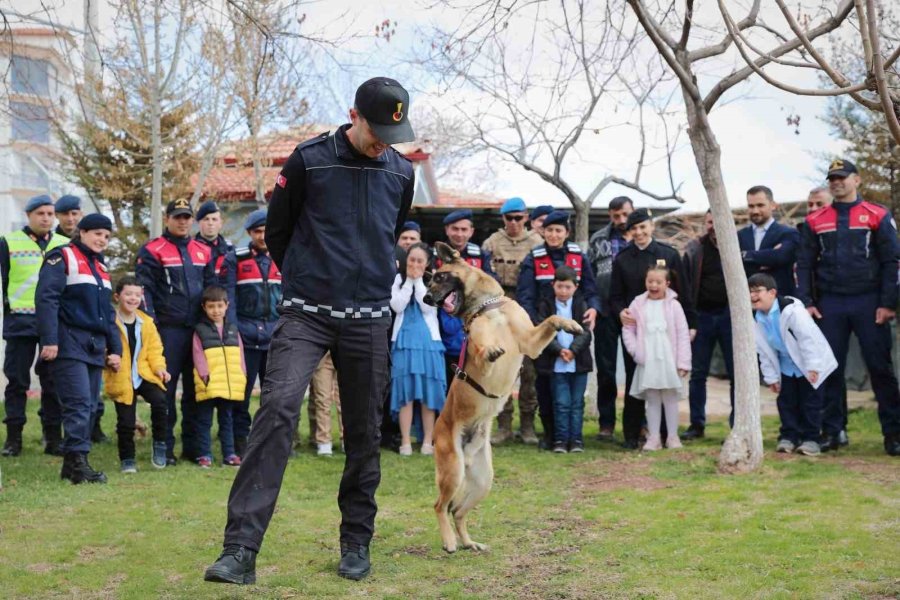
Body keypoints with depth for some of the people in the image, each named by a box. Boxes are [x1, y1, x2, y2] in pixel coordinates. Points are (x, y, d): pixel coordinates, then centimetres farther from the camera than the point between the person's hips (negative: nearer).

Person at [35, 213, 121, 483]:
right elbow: (46, 298, -12)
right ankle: (77, 461, -15)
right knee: (79, 403, -16)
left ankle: (74, 463, 10)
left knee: (89, 407, 5)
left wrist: (115, 349, 18)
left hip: (95, 347, 8)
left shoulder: (100, 267, 22)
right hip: (69, 345, -8)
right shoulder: (62, 258, -2)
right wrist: (49, 339, -20)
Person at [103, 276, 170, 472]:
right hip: (121, 380, -3)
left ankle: (160, 443, -2)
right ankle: (127, 459, 22)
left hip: (145, 374, 3)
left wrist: (159, 367, -6)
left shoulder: (146, 321, 7)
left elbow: (154, 349, 9)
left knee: (159, 400, -22)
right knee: (126, 421, 1)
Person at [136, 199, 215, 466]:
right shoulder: (152, 251, 0)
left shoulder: (203, 251, 16)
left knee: (195, 387, 7)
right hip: (168, 330, -5)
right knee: (166, 388, -3)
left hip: (198, 328, 5)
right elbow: (143, 290, -5)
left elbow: (212, 288, 21)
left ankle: (192, 445, 14)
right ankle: (165, 448, 4)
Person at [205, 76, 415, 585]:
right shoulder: (309, 160, -5)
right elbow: (277, 232, 7)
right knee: (278, 408, -20)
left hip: (369, 319, 4)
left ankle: (356, 543, 22)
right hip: (306, 314, -3)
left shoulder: (402, 172, 6)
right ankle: (241, 549, -21)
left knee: (365, 433, 7)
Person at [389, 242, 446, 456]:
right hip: (404, 340, 0)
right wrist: (409, 281, -5)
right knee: (405, 392, -3)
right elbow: (397, 306, -6)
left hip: (428, 340, 0)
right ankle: (405, 441, 1)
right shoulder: (399, 279, 8)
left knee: (428, 392, 0)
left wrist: (418, 281, -7)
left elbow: (428, 307, -9)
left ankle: (427, 441, 5)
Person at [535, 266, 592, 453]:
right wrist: (559, 350, -17)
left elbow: (585, 332, -1)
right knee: (561, 402, -1)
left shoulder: (581, 305, 6)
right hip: (556, 364, -1)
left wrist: (573, 350, -16)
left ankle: (576, 438, 13)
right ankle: (561, 439, 6)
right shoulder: (546, 306, 3)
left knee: (577, 402, 6)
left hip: (579, 362, 1)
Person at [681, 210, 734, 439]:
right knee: (698, 373, 6)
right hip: (702, 315, 2)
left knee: (736, 373, 1)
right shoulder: (694, 251, 4)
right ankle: (697, 424, 14)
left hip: (730, 315, -1)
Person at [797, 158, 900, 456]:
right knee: (830, 369, 4)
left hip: (869, 303, -2)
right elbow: (805, 264, 9)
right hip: (829, 305, 2)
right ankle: (831, 431, 12)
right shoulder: (815, 221, 9)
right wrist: (806, 302, 0)